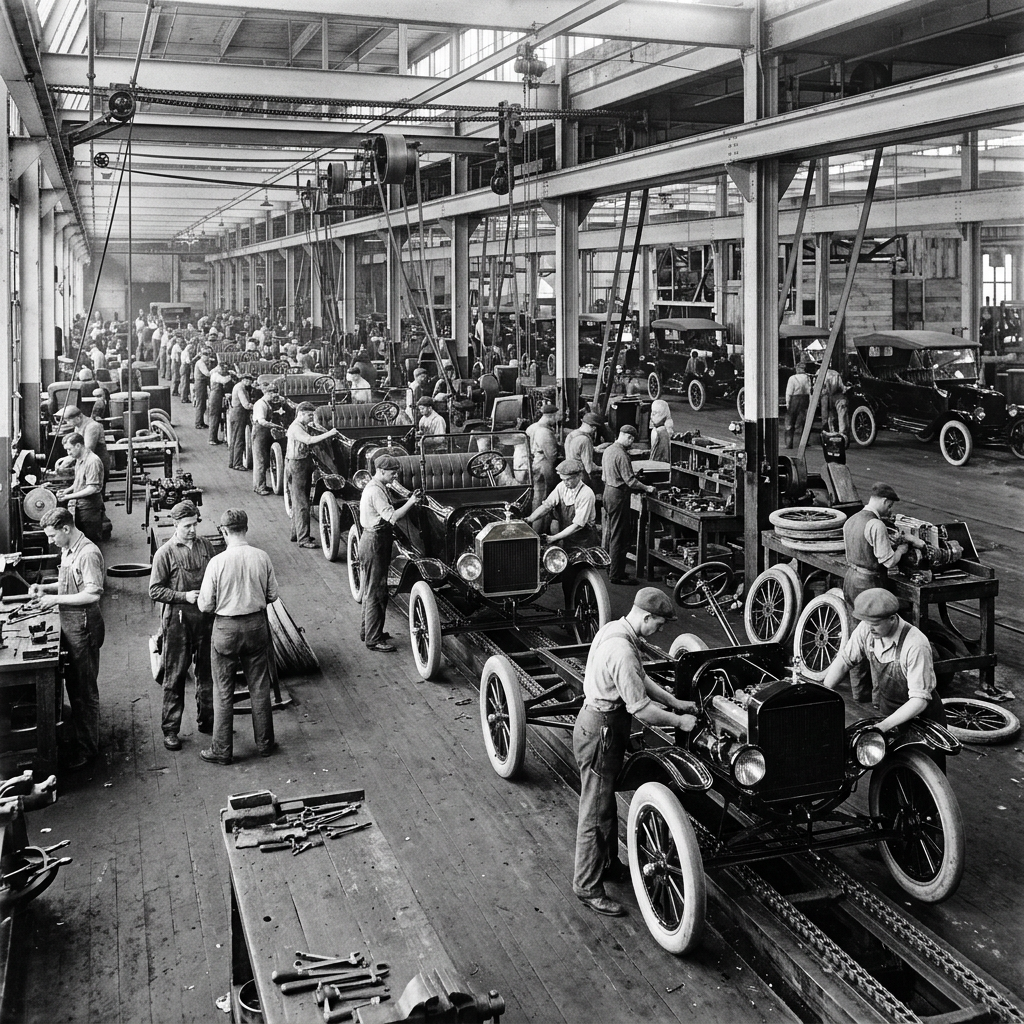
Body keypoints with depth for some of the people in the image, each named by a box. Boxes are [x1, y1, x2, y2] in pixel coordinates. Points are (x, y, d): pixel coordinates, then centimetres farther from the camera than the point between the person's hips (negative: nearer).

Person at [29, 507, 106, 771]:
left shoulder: (88, 554, -19)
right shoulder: (67, 551, 11)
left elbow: (93, 593, -25)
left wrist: (56, 599, -19)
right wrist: (44, 588, 7)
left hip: (83, 625, -9)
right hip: (69, 623, 9)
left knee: (84, 689, 0)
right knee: (73, 685, 17)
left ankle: (87, 749, 9)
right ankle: (79, 737, 29)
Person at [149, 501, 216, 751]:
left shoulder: (205, 545, 4)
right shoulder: (165, 553, -9)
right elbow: (155, 591, -9)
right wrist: (184, 596, -18)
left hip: (205, 617, 4)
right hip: (177, 620, -4)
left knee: (207, 672, 14)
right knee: (175, 676, 3)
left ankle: (206, 720, 29)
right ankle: (170, 730, 12)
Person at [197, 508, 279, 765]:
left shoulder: (218, 562, -17)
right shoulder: (262, 557, -8)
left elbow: (205, 605, -11)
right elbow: (272, 595, 1)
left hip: (226, 628, -3)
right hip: (256, 625, 3)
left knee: (223, 692, 9)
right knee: (259, 687, 16)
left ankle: (222, 751, 16)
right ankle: (265, 743, 27)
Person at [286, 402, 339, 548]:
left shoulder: (304, 426, 15)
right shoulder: (295, 428, -18)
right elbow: (309, 440, -32)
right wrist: (329, 434, -29)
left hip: (306, 465, 10)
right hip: (297, 466, -10)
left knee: (298, 503, 17)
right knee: (302, 505, -9)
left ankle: (296, 533, 27)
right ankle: (303, 539, -8)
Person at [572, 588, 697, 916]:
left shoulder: (614, 629, 3)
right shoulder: (622, 651, -29)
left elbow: (641, 679, 15)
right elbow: (640, 708, -27)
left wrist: (676, 702, 12)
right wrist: (679, 721, -14)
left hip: (600, 722, 10)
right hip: (600, 732, -10)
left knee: (606, 802, 24)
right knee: (596, 811, 2)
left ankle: (609, 864, 40)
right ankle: (587, 887, 14)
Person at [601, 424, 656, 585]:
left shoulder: (608, 450, 11)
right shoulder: (621, 455, -20)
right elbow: (630, 480, -22)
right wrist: (646, 488, -12)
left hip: (608, 491, 10)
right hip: (618, 495, -10)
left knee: (610, 532, 18)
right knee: (619, 536, -5)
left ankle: (610, 568, 27)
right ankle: (616, 575, -2)